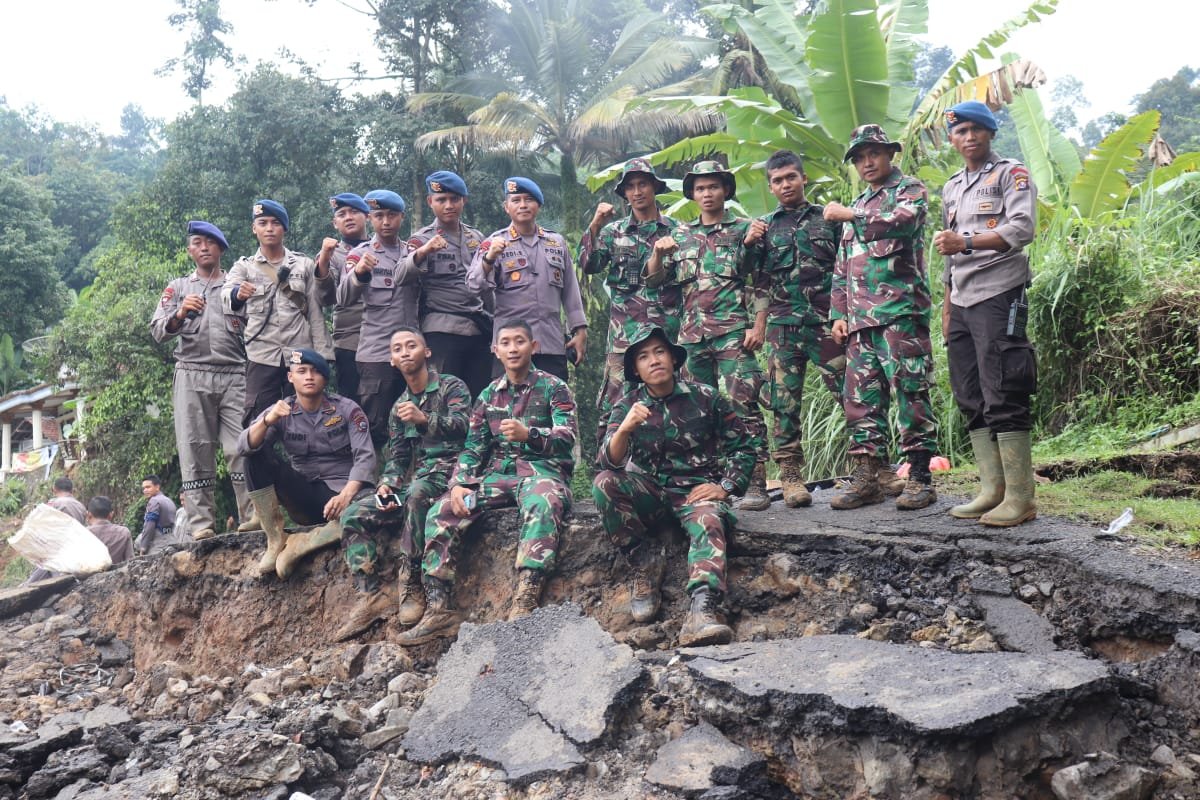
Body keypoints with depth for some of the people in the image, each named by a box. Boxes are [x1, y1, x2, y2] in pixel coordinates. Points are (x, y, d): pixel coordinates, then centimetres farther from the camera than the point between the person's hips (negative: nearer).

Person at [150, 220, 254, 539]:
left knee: (241, 447, -8)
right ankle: (201, 522, -2)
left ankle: (252, 516, -7)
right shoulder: (177, 288, 19)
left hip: (234, 375, -1)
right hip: (192, 375, 1)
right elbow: (158, 331, 8)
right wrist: (180, 313, -11)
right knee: (195, 450, -3)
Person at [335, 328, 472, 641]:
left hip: (447, 471, -6)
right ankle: (372, 597, -17)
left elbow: (462, 425, -15)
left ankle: (411, 588, -32)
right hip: (413, 481, 7)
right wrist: (386, 485, -4)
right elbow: (396, 456, 16)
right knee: (353, 516, -12)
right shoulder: (400, 406, 21)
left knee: (417, 494, -39)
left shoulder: (451, 386, 3)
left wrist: (425, 419, -32)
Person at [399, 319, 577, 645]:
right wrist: (459, 485, -8)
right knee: (440, 513, -16)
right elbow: (473, 448, 12)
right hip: (499, 474, 5)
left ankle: (524, 604, -45)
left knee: (541, 506, -41)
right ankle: (439, 609, -16)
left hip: (542, 471, -5)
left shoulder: (553, 388, 1)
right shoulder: (488, 395, 15)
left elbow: (566, 439, -12)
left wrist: (528, 434, -32)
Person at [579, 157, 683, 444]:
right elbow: (589, 265, -2)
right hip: (624, 330, 0)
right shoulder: (613, 230, 11)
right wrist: (595, 226, -11)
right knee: (614, 401, -5)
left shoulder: (675, 230, 9)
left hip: (667, 328, 0)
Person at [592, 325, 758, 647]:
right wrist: (624, 429, -30)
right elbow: (608, 463, -10)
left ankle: (701, 613, -54)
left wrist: (725, 487, -7)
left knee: (709, 523, -35)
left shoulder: (704, 397, 3)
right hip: (649, 490, 2)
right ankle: (644, 560, -10)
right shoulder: (626, 407, 4)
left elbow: (745, 445, 8)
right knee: (604, 484, -26)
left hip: (697, 489, -2)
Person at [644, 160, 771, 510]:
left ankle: (756, 484, -9)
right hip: (692, 335, 5)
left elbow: (760, 284, 1)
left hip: (734, 333, -5)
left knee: (743, 406, -10)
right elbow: (655, 279, 15)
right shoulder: (681, 236, 18)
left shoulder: (745, 229, 7)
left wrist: (758, 327, -11)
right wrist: (657, 253, -4)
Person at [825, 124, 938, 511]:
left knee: (910, 392, -7)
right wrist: (839, 313, 15)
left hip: (900, 311, -7)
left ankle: (920, 477, -3)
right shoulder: (857, 205, 25)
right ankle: (865, 478, 9)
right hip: (860, 319, 7)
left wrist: (848, 215, -12)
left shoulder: (909, 188, 6)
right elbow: (842, 269, 24)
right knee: (860, 398, 4)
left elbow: (902, 221, -19)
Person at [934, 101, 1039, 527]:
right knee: (972, 400, 4)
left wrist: (966, 242, -25)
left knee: (1004, 397, -11)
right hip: (961, 303, 7)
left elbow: (1022, 228, -14)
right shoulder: (951, 188, 22)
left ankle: (1020, 497, -7)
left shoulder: (1012, 174, 2)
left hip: (998, 296, -7)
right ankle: (992, 490, 9)